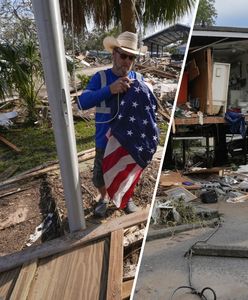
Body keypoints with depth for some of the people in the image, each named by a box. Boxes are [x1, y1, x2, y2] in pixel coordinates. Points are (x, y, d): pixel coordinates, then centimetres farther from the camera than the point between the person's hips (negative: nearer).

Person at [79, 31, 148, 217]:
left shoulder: (138, 79, -5)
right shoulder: (101, 77, -11)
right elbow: (83, 102, -25)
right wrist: (109, 89, -36)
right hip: (106, 140, -1)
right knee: (100, 176, 14)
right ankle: (104, 198, 48)